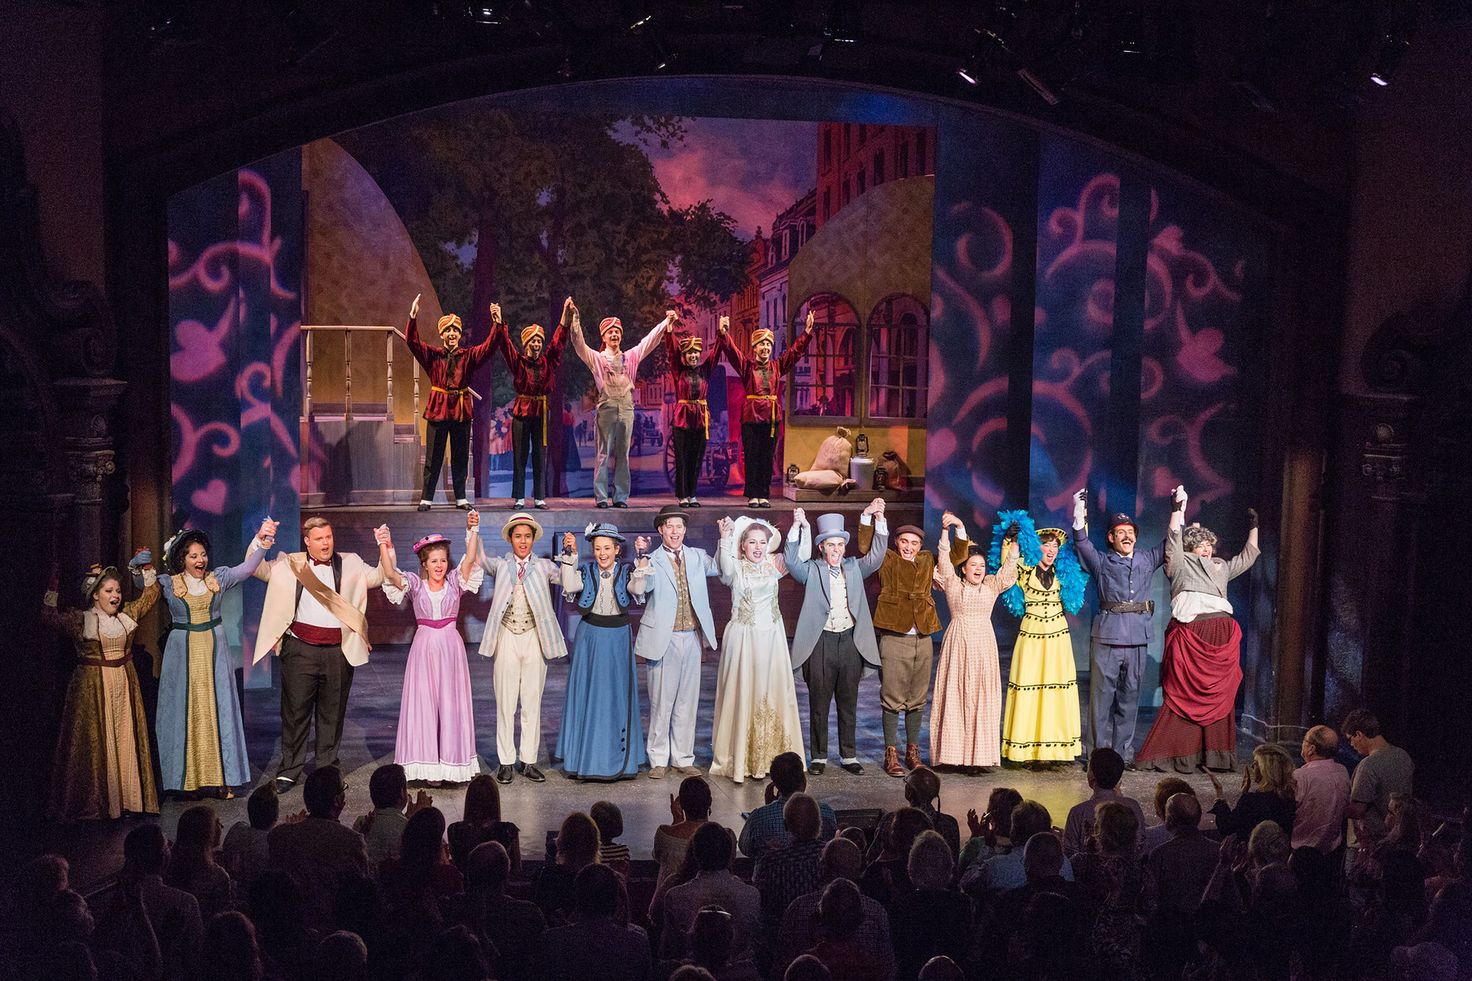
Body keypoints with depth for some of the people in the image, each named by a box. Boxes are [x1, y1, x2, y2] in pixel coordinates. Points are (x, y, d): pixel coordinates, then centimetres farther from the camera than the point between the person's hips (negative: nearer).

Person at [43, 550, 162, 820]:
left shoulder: (127, 614, 9)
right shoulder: (80, 620, -2)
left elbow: (150, 594, 20)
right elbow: (49, 617, -12)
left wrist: (147, 569, 10)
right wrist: (52, 589, -17)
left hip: (124, 686, 4)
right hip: (93, 687, -4)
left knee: (126, 740, 4)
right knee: (96, 742, -2)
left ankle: (128, 796, 10)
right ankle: (95, 802, 4)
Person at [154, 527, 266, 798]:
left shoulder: (219, 579, 5)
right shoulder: (168, 584, 2)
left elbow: (247, 568, -3)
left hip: (214, 653, 1)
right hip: (183, 654, -1)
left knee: (217, 711, 3)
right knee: (185, 712, 2)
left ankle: (220, 777, 8)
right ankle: (188, 778, 9)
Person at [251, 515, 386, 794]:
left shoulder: (350, 564, 9)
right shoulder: (289, 564, 7)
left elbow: (379, 577, 6)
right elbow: (255, 568, 5)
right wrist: (261, 540, -11)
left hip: (338, 652, 1)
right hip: (300, 649, -1)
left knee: (332, 713, 9)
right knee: (295, 711, 3)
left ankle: (328, 769, 21)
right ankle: (289, 771, 13)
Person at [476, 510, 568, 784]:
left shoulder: (543, 566, 5)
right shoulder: (501, 565, 6)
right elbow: (480, 558, -9)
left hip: (534, 639, 1)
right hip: (506, 639, 0)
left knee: (532, 702, 6)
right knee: (505, 703, 3)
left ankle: (528, 761, 15)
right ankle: (506, 762, 12)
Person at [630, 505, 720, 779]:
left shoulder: (697, 556, 10)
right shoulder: (653, 561, -2)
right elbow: (639, 589, -17)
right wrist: (642, 557, -26)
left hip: (692, 638, 4)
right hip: (664, 640, -3)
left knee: (687, 702, 9)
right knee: (661, 702, 2)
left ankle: (683, 759, 19)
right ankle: (659, 760, 13)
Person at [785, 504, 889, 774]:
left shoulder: (854, 568, 10)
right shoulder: (811, 570, 1)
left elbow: (876, 556, 0)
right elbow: (791, 561, -14)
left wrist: (877, 519, -11)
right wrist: (797, 526, -23)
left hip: (850, 642, 3)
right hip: (821, 643, -3)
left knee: (849, 703, 10)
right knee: (818, 704, 5)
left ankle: (849, 756, 19)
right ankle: (819, 757, 15)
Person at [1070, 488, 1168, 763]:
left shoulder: (1148, 560, 18)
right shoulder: (1102, 562, 10)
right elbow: (1081, 541, 1)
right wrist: (1080, 510, -9)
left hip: (1138, 639, 3)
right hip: (1106, 636, -3)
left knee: (1130, 696, 6)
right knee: (1102, 694, -3)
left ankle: (1124, 751, 13)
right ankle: (1100, 751, 1)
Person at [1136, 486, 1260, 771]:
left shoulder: (1221, 567, 24)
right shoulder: (1180, 564, 12)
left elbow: (1247, 557, 30)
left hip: (1222, 637, 4)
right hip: (1190, 635, -4)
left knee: (1219, 697, 2)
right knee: (1185, 695, -4)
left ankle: (1214, 754, 3)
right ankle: (1179, 755, -1)